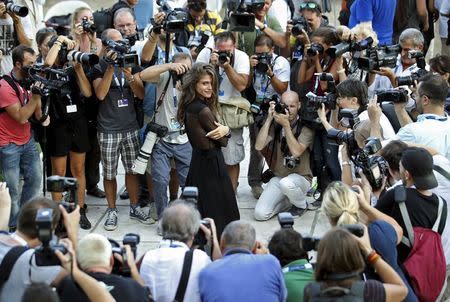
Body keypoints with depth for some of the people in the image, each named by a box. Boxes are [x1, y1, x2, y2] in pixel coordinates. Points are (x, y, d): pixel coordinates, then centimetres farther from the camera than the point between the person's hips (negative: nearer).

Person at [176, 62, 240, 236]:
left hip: (198, 160, 9)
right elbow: (223, 142, -12)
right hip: (211, 162, -9)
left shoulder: (189, 106, 6)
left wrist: (224, 130, -12)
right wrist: (225, 131, 5)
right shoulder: (203, 110, -22)